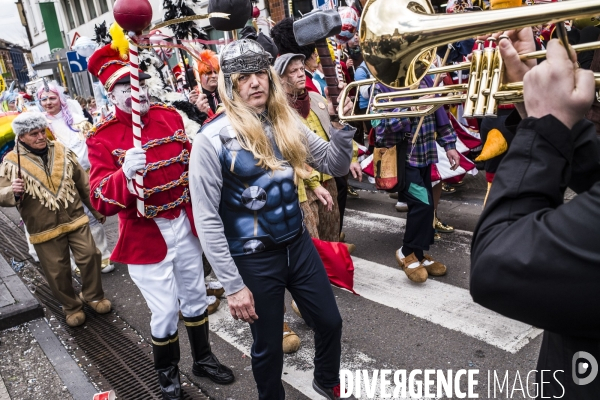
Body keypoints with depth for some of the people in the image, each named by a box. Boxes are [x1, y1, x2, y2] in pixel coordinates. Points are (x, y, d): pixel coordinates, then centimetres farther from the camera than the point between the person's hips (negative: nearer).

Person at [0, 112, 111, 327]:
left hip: (76, 219, 2)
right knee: (57, 272, 8)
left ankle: (93, 296, 29)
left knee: (90, 257, 4)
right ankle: (71, 307, 30)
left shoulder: (62, 152, 1)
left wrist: (96, 210, 13)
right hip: (43, 228, -2)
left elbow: (84, 184, 8)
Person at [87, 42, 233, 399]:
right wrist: (125, 175, -41)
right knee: (166, 310, 3)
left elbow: (191, 163, 13)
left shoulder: (170, 116, 0)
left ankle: (203, 359, 42)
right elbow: (102, 201, -21)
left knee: (195, 298, 18)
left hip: (185, 224, 5)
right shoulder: (103, 138, -13)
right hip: (145, 235, -4)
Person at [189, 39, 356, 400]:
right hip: (254, 259, -5)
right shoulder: (212, 139, -17)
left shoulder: (286, 122, -1)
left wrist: (341, 126, -16)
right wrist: (232, 284, -16)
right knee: (268, 346, 13)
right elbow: (207, 219, -16)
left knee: (330, 322, 19)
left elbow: (337, 166, 4)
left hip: (298, 244, 5)